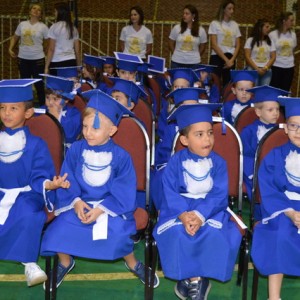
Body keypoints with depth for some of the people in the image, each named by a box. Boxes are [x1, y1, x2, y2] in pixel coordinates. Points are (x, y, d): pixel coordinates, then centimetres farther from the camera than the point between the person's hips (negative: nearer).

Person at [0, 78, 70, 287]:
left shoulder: (36, 145, -4)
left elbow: (39, 177, -7)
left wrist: (49, 184, -27)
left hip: (26, 194, -3)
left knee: (28, 214, -34)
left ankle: (29, 263, -17)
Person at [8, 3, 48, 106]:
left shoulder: (43, 27, -4)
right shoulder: (22, 24, 5)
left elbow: (48, 42, 0)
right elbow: (15, 37, 17)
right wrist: (10, 49, 6)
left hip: (38, 59, -3)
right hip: (22, 58, 3)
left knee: (38, 83, 2)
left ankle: (42, 105, 12)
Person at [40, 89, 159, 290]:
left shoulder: (120, 156, -10)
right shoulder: (76, 149, -3)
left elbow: (123, 192, -10)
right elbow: (67, 181, 0)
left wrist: (101, 209, -19)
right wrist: (75, 201, -16)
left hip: (112, 206, -2)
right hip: (80, 203, 3)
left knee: (119, 232, -27)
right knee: (58, 229, -17)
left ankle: (133, 263, 6)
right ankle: (65, 262, 16)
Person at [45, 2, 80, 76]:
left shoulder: (54, 27, -6)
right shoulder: (73, 28, 9)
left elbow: (51, 50, -8)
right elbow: (77, 50, 11)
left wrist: (46, 67, -4)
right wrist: (79, 66, 19)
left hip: (57, 63, -5)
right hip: (71, 62, 5)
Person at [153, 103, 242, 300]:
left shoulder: (218, 162, -2)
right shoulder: (175, 161, -3)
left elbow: (219, 195, -10)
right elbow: (171, 193, -10)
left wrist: (200, 215, -27)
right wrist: (183, 214, -28)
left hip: (211, 209, 0)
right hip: (179, 210, 0)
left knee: (215, 233, -29)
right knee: (176, 232, -29)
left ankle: (194, 278, -9)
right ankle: (192, 278, -10)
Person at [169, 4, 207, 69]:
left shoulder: (201, 30, -1)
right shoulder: (177, 28, -2)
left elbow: (202, 47, 10)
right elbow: (171, 44, 7)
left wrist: (195, 57, 10)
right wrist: (176, 55, 9)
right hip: (177, 62, 0)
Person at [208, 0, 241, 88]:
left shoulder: (235, 25, 10)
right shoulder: (215, 24, -2)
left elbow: (237, 45, 9)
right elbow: (214, 45, -8)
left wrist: (232, 60, -5)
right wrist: (225, 59, -11)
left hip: (231, 59, 4)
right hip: (217, 57, -4)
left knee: (228, 83, 3)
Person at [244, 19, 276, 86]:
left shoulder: (270, 42, 11)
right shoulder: (250, 40, 2)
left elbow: (273, 57, 6)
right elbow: (247, 57, -4)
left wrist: (265, 68, -10)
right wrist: (257, 68, -12)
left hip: (267, 71, 3)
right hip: (253, 70, -3)